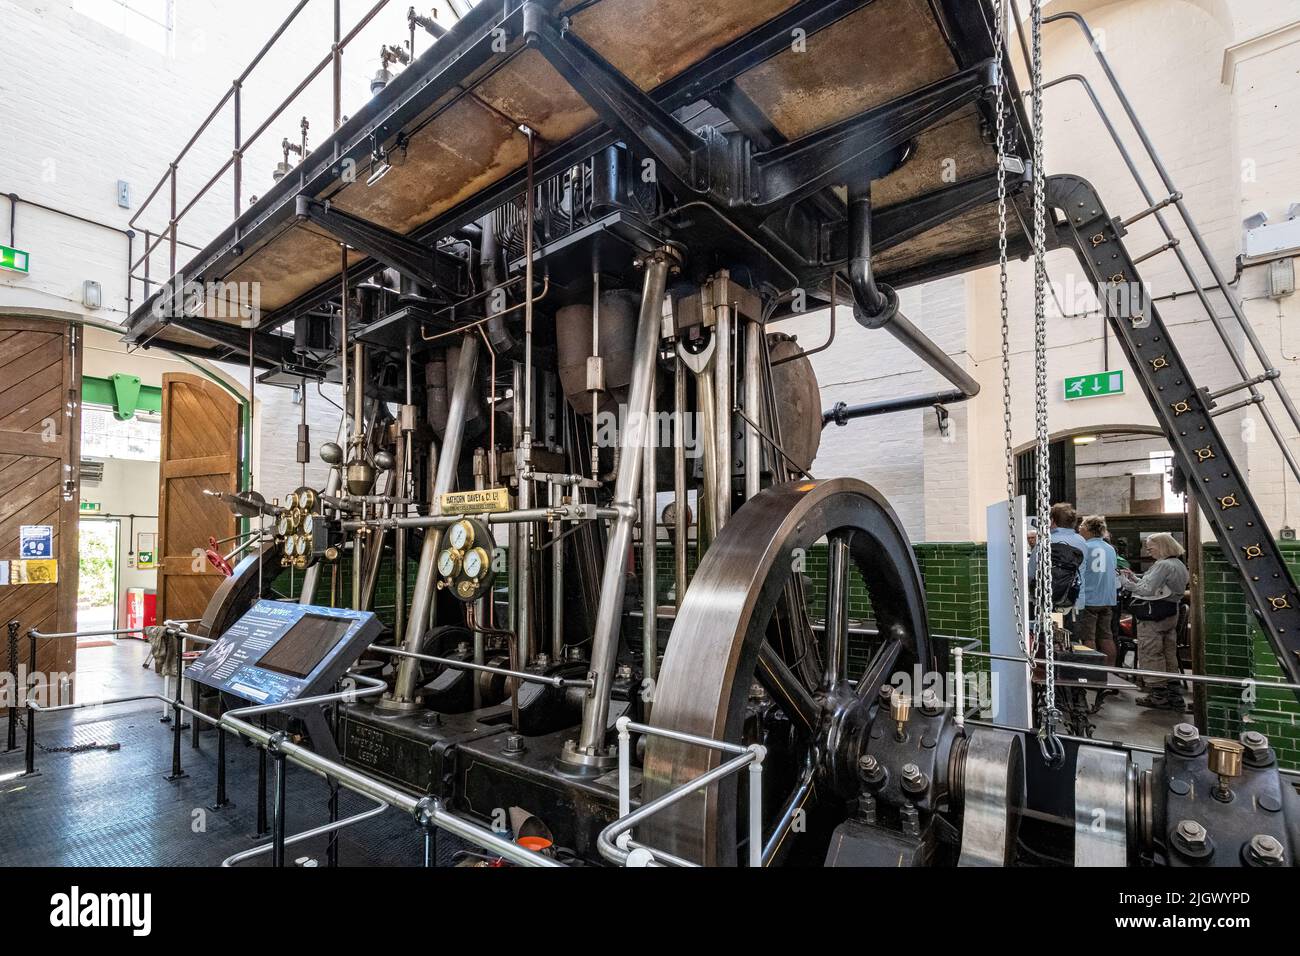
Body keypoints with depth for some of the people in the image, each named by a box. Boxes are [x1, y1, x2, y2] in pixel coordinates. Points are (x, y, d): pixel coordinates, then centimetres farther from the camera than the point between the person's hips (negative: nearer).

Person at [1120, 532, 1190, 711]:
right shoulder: (1179, 565, 14)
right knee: (1169, 655, 14)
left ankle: (1158, 697, 4)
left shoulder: (1163, 565, -17)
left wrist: (1126, 583, -13)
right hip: (1171, 614, 10)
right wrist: (1135, 578, 10)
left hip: (1153, 615, -10)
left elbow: (1148, 590, -22)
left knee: (1151, 655, -1)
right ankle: (1175, 697, 20)